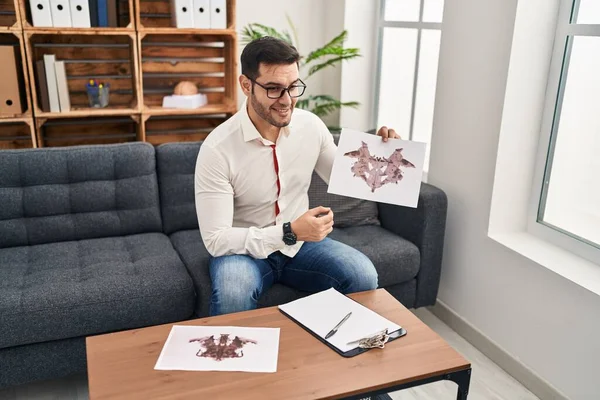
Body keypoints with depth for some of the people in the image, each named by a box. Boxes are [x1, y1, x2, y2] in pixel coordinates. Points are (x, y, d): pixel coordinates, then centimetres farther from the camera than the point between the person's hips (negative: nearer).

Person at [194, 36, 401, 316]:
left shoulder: (311, 126, -8)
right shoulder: (217, 149, -22)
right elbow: (216, 240, -23)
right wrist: (289, 232, -32)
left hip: (300, 242, 4)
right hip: (244, 248, -3)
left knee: (363, 274, -20)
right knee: (232, 291, -36)